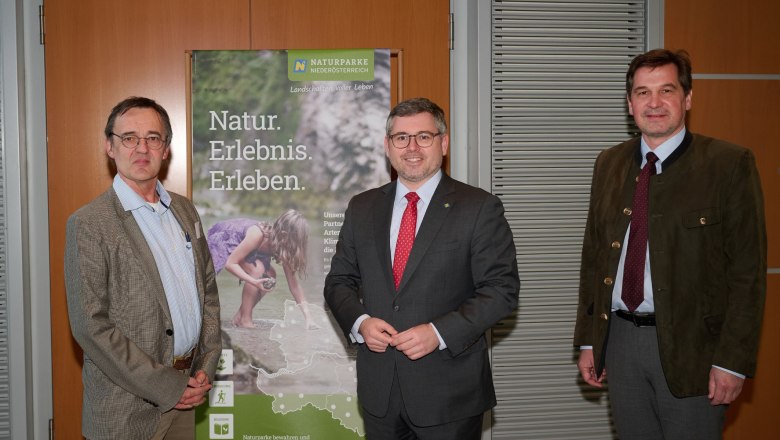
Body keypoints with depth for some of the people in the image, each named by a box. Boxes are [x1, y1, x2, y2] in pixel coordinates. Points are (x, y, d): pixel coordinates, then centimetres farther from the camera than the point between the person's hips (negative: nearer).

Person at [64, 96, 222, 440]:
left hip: (185, 392, 5)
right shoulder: (89, 224, -11)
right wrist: (166, 387, -15)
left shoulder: (184, 210, 8)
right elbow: (90, 327, -15)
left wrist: (207, 366, 1)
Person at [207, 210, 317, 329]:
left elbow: (293, 282, -15)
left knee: (270, 275, -12)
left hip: (238, 243, 7)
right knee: (257, 269, -28)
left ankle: (240, 315, 1)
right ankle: (244, 320, -17)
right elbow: (230, 263, -33)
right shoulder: (258, 235, -38)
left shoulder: (284, 247, -18)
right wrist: (254, 282, -45)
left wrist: (308, 317, -21)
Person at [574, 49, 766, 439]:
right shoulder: (609, 164, 7)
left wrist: (733, 360, -12)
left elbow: (748, 271, -9)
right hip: (620, 338, 4)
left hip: (690, 346, -4)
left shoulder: (729, 164, -7)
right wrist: (588, 340, 8)